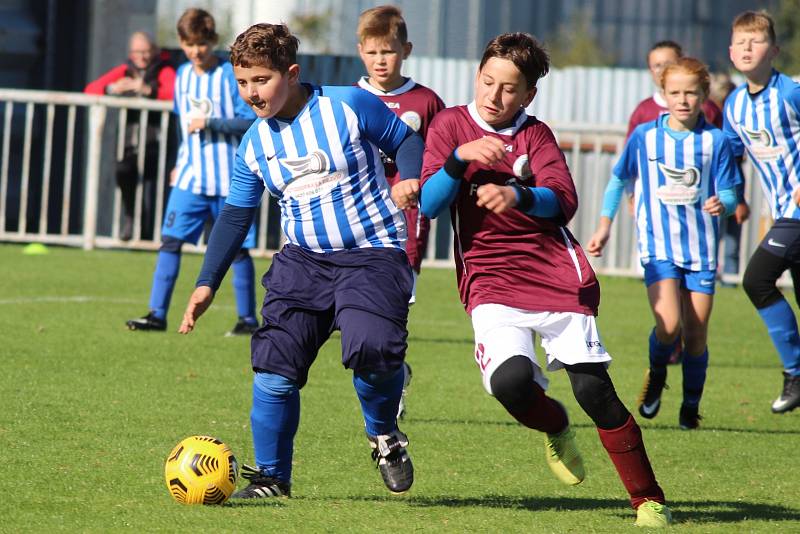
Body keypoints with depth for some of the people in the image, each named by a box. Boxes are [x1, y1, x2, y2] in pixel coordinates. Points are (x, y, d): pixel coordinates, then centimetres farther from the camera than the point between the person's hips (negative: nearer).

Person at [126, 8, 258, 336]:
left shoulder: (231, 75, -8)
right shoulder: (183, 75, 10)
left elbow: (251, 121, -13)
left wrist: (210, 122, -20)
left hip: (228, 179, -5)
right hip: (190, 177, 5)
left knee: (237, 248, 2)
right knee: (170, 240, -5)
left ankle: (248, 319, 11)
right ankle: (157, 314, -5)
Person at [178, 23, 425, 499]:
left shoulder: (349, 106, -9)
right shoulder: (254, 145, 5)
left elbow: (405, 140, 3)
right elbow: (235, 217, 14)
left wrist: (411, 180, -18)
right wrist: (207, 284, 10)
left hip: (373, 255, -5)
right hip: (303, 260, 5)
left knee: (371, 348, -29)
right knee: (274, 367, -8)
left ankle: (385, 436, 2)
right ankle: (271, 477, 7)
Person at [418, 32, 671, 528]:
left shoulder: (535, 134, 6)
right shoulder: (451, 124, 8)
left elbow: (563, 201, -11)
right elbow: (428, 204, -2)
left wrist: (517, 195, -32)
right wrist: (460, 158, -19)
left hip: (557, 276, 0)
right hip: (491, 282, 0)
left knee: (594, 388, -12)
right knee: (510, 380, -26)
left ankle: (649, 500, -1)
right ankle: (556, 427, 9)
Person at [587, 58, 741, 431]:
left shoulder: (715, 141, -1)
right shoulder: (644, 137, 1)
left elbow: (729, 194, 0)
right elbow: (619, 180, 15)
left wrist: (722, 204, -23)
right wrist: (604, 227, 14)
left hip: (702, 247, 1)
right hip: (658, 245, -1)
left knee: (696, 334, 2)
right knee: (668, 325, -20)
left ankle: (691, 406, 23)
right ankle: (656, 374, 11)